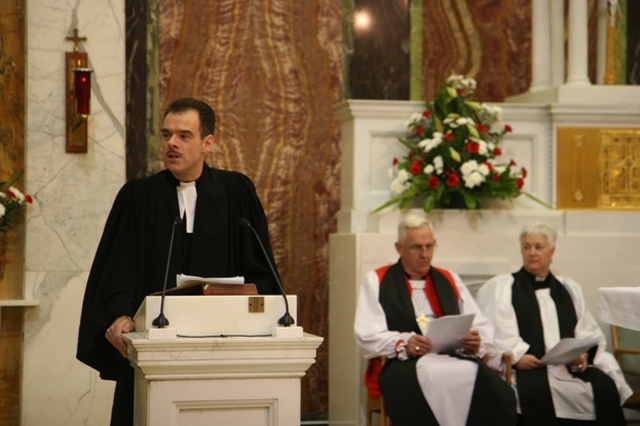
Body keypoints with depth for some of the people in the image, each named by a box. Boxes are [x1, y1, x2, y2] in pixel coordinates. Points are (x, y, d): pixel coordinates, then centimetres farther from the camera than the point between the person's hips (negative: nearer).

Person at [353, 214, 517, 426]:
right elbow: (367, 336, 0)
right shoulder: (376, 281, 13)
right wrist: (403, 344, -19)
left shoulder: (450, 280, 24)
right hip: (403, 365, -3)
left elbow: (482, 327, 16)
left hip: (453, 361, 3)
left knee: (497, 392, -32)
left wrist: (477, 342, -8)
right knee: (430, 381, -40)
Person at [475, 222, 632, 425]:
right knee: (536, 388, -38)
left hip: (572, 366, 4)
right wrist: (517, 355, -19)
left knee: (606, 386, -26)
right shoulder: (500, 287, 13)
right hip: (527, 367, -3)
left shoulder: (569, 289, 26)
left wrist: (583, 354, -6)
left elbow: (589, 334, 16)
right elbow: (496, 332, -2)